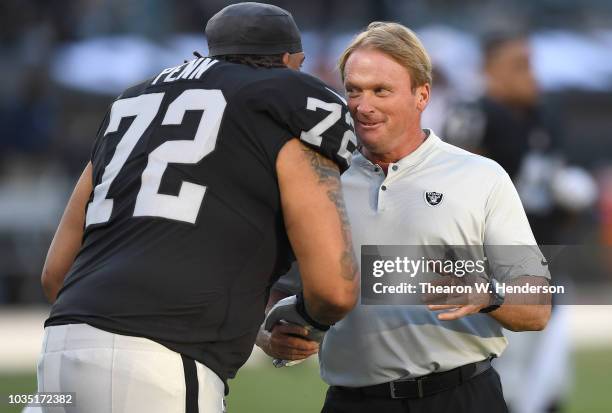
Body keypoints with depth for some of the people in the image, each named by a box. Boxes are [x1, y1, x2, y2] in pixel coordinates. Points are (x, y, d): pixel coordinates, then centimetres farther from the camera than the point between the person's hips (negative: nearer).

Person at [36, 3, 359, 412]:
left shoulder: (141, 112, 30)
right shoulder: (293, 127, 8)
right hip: (156, 378, -8)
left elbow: (58, 273, 28)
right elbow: (336, 288, -2)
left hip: (66, 359, 8)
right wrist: (309, 315, 23)